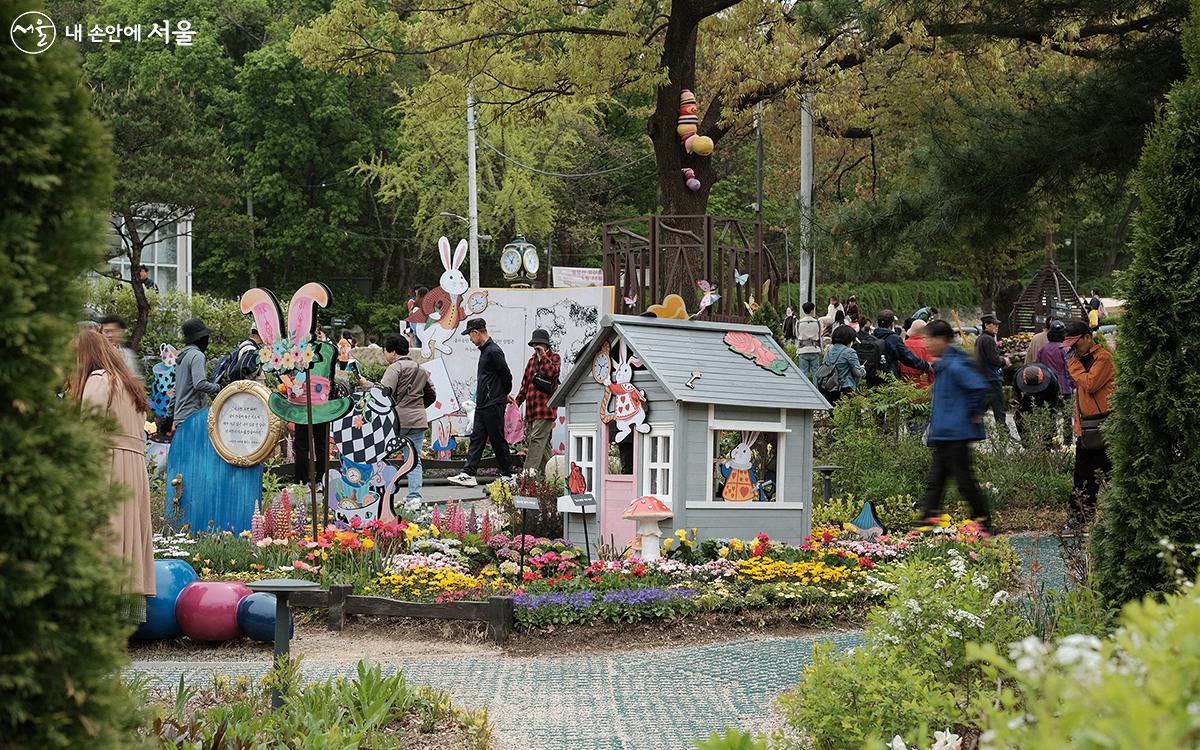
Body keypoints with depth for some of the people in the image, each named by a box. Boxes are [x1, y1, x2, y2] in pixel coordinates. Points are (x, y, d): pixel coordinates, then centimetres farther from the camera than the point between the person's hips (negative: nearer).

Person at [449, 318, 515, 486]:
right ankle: (468, 474, 0)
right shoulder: (485, 350, 16)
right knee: (476, 438, 3)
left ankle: (508, 475, 7)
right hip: (482, 405, 10)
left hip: (494, 405, -10)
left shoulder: (493, 351, -16)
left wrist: (503, 395, 1)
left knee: (498, 440, -2)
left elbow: (506, 376, -13)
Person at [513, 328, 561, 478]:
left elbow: (552, 372, -17)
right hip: (532, 408, 7)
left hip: (545, 408, -7)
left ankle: (529, 471, -25)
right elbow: (525, 385, 25)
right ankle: (542, 474, 11)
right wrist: (517, 401, 15)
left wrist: (543, 355, -10)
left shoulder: (554, 358, 5)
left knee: (537, 439, -16)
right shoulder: (532, 361, 23)